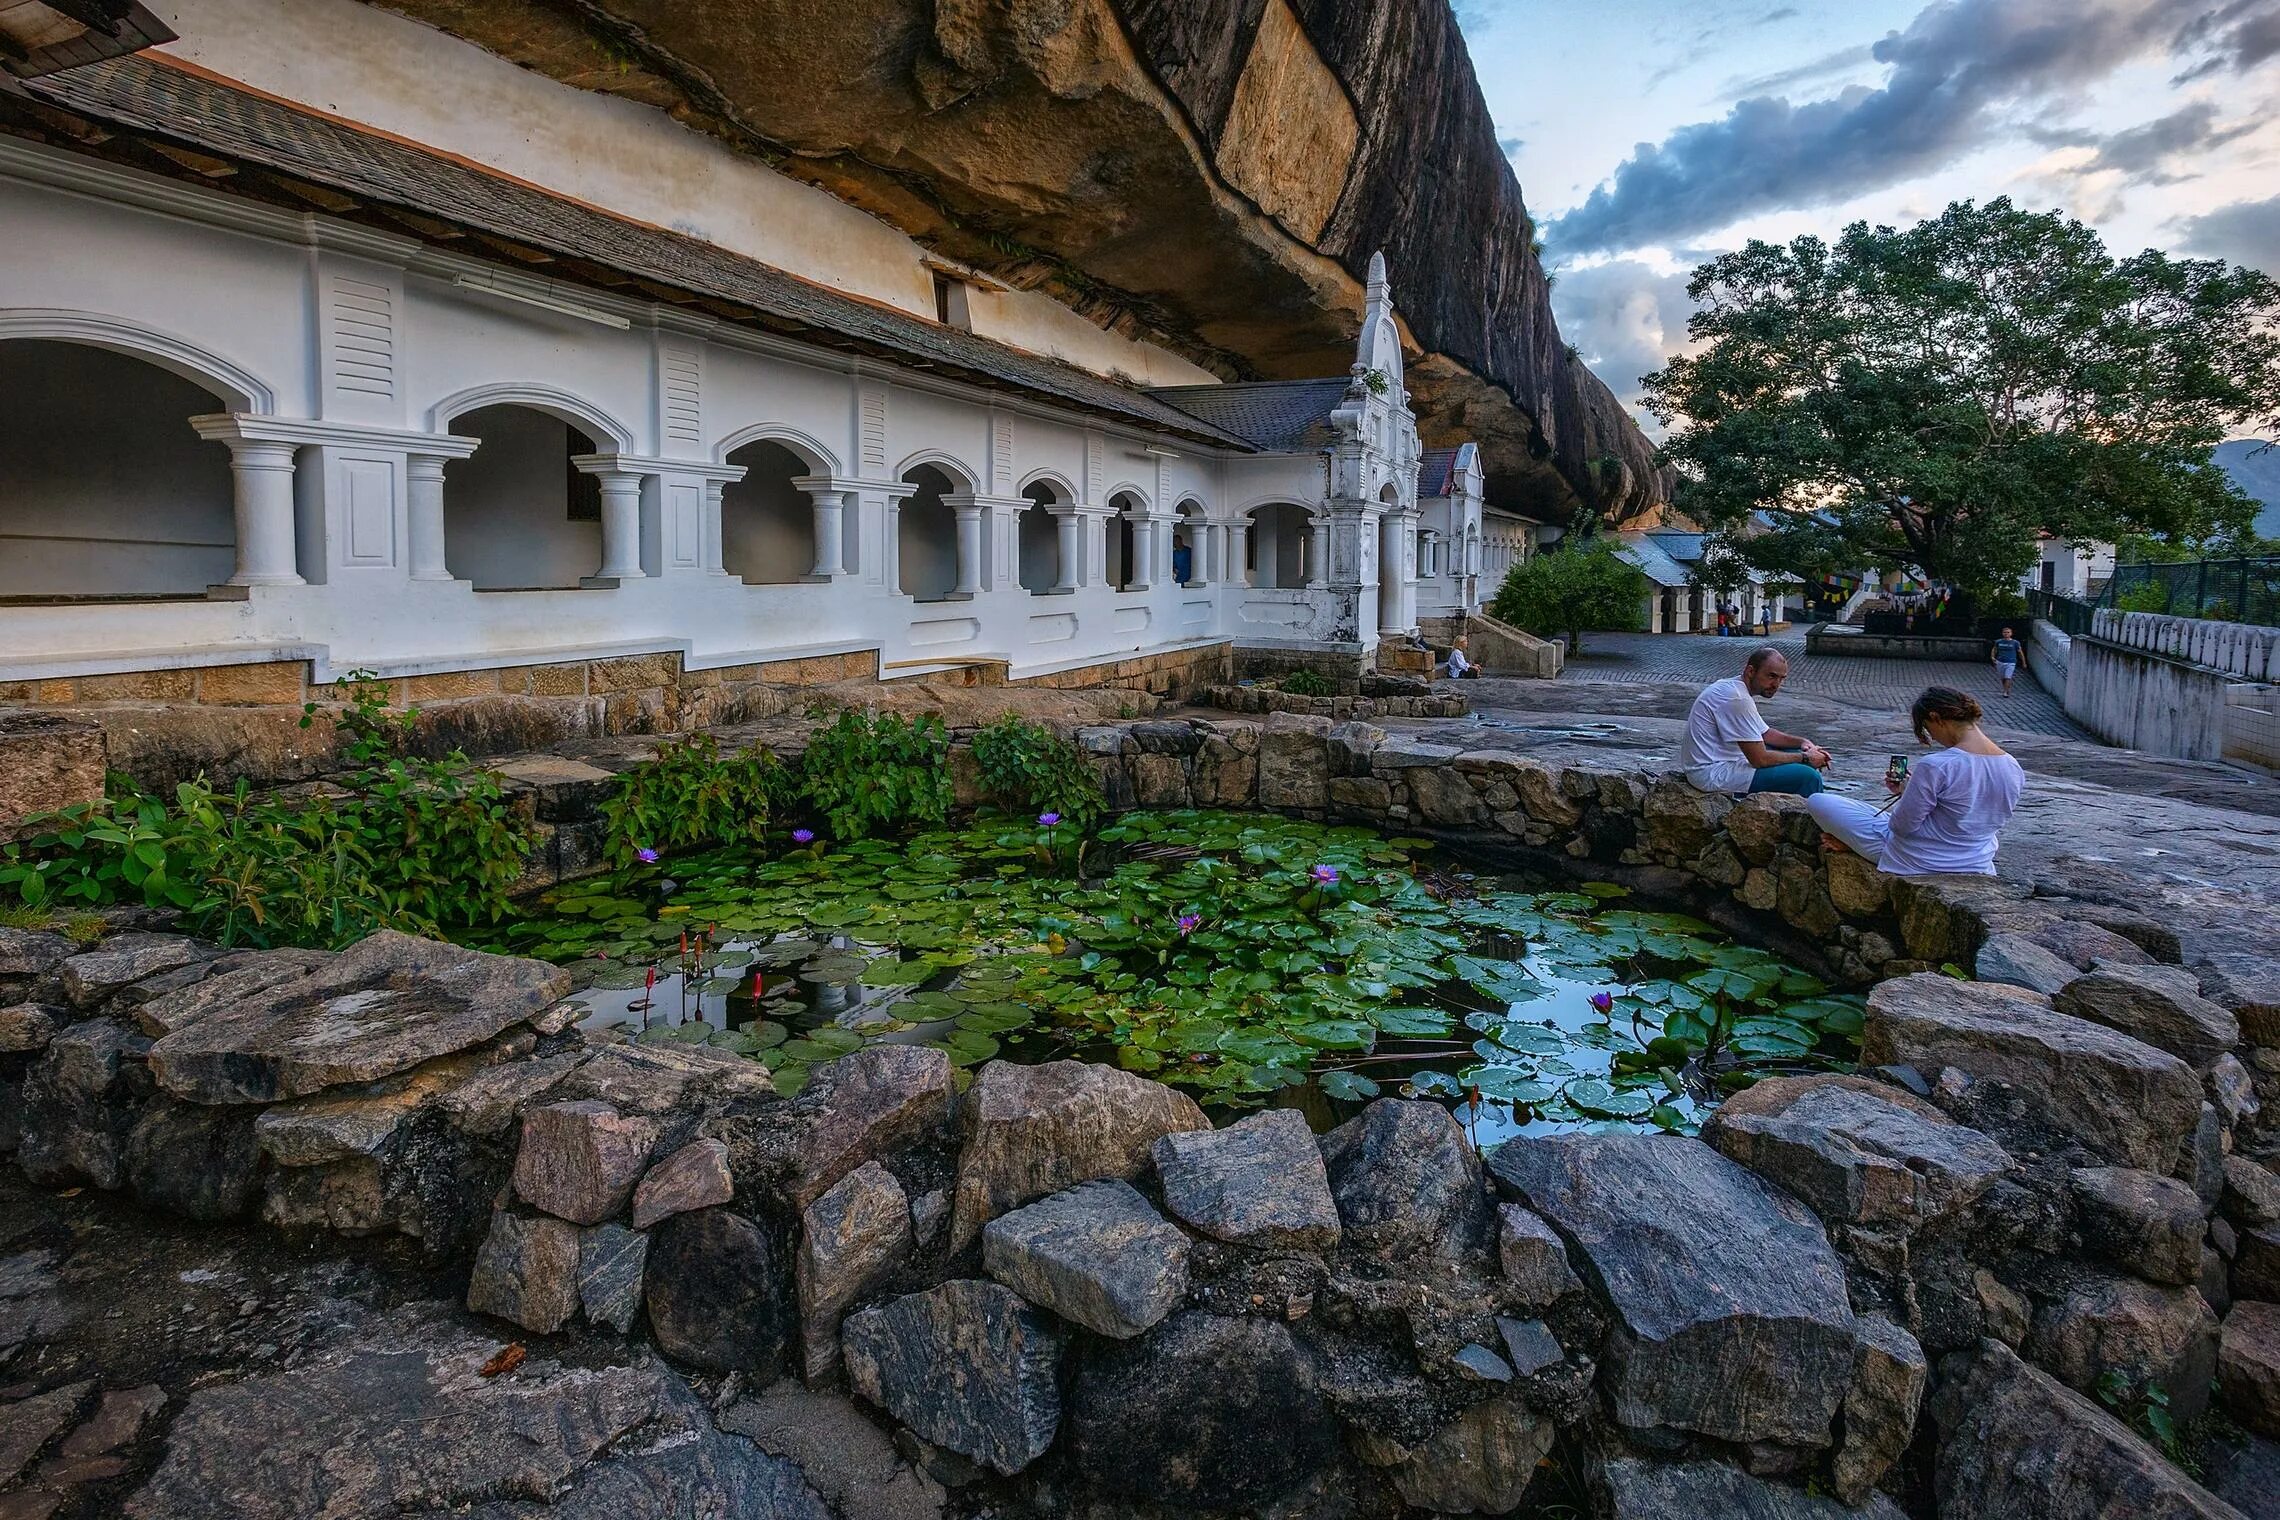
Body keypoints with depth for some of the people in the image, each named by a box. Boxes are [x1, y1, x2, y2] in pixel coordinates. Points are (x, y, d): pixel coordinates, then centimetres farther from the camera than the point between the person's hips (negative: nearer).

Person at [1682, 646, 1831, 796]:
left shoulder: (1734, 688, 10)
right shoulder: (1737, 699, -22)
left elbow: (1765, 733, 22)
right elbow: (1760, 760, -21)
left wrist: (1802, 742, 7)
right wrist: (1804, 757, -7)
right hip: (1714, 774, -11)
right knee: (1808, 777, -15)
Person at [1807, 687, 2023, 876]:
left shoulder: (1937, 766, -27)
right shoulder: (2013, 768, -4)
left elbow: (1902, 826, -19)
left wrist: (1906, 791, 2)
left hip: (1918, 863, -8)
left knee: (1817, 801, -2)